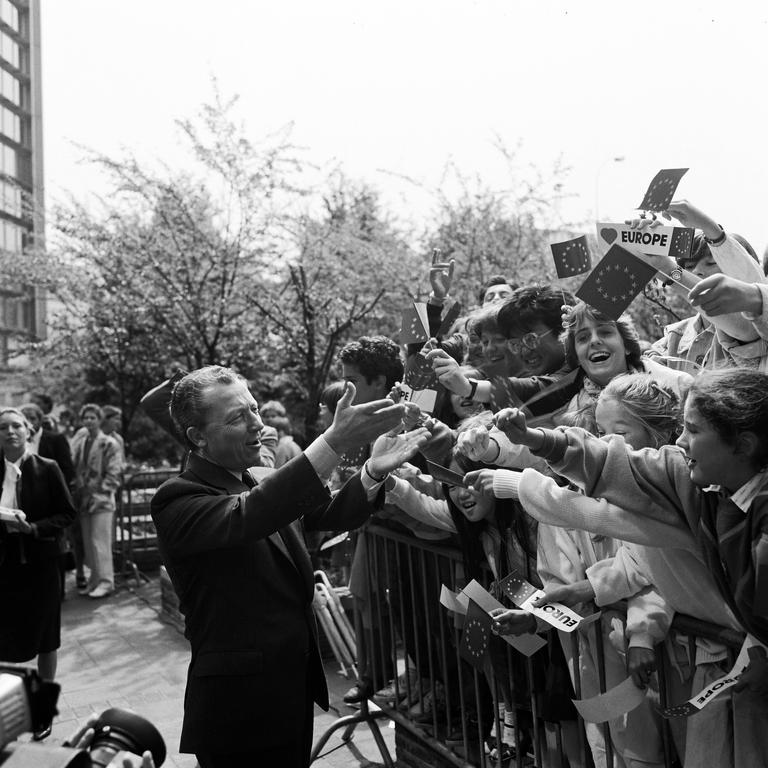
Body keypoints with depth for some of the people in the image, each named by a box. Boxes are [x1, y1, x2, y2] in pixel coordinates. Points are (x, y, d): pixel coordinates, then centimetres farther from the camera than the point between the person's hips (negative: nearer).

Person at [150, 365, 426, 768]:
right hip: (239, 703, -7)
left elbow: (332, 513, 0)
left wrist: (374, 470, -21)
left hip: (296, 686, 7)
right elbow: (246, 517, -36)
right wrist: (335, 441, -43)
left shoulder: (267, 480, 7)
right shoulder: (177, 500, -18)